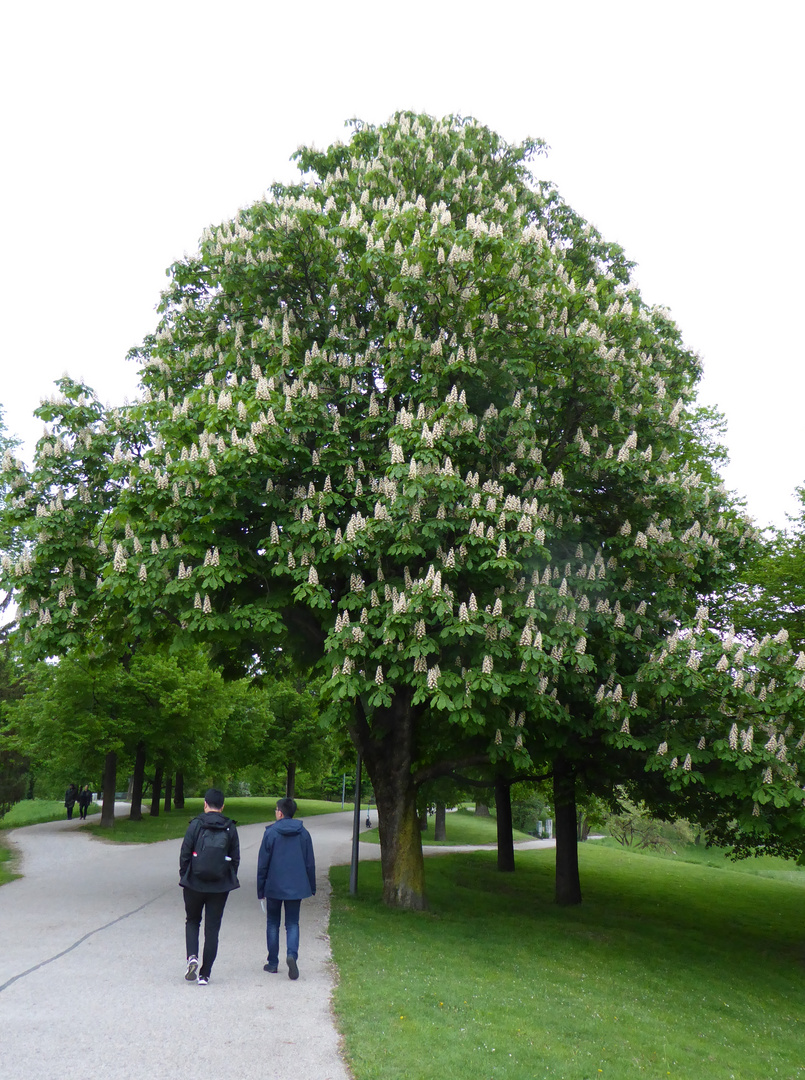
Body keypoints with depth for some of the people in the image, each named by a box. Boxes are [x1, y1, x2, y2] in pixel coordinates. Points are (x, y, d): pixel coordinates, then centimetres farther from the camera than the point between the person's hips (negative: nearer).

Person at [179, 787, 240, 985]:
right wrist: (229, 881, 14)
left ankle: (192, 956, -3)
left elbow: (184, 854, -5)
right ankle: (204, 974, 7)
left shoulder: (195, 825, -6)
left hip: (194, 884, -1)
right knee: (212, 928, 8)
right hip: (220, 887, 1)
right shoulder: (230, 828, 0)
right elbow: (235, 858, 3)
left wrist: (184, 876, 8)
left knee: (192, 921, 20)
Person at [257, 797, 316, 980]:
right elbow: (310, 863, 6)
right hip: (296, 887, 2)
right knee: (292, 924, 8)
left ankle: (273, 963, 17)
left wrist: (260, 890, 5)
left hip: (274, 887, -2)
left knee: (272, 924, 13)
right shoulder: (303, 833, 1)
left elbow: (262, 864, -4)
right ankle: (292, 954, -16)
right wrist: (312, 887, 15)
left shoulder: (270, 833, -7)